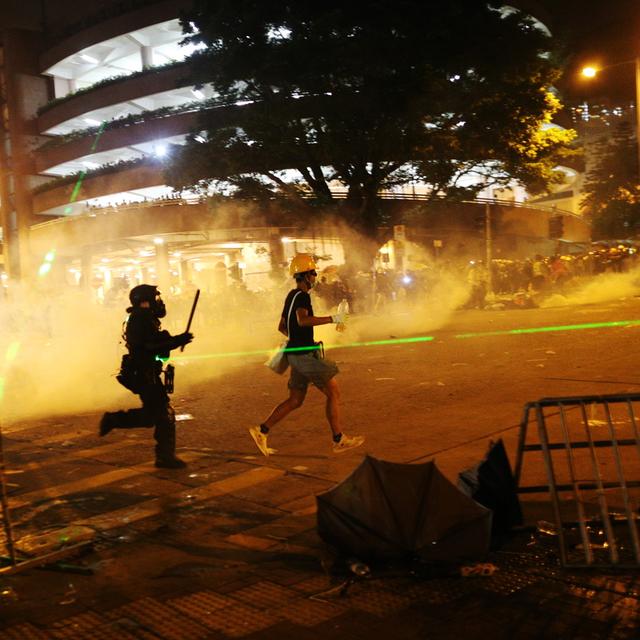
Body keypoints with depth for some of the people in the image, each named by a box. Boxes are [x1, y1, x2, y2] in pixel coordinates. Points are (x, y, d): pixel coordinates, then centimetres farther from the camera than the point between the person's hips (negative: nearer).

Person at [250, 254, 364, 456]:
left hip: (297, 354, 10)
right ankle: (339, 440, 6)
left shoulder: (291, 296, 17)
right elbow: (303, 320, -33)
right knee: (333, 393, 0)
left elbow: (281, 327, 24)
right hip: (305, 354, -10)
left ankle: (262, 431, 9)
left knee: (295, 400, 13)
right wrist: (332, 318, -31)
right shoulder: (302, 296, -14)